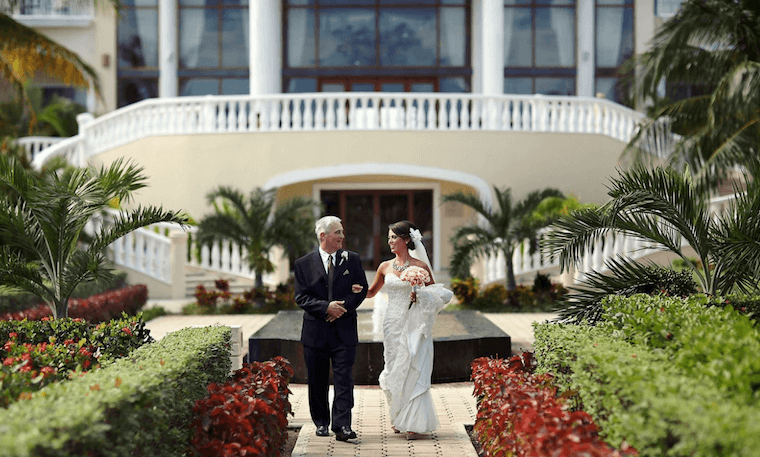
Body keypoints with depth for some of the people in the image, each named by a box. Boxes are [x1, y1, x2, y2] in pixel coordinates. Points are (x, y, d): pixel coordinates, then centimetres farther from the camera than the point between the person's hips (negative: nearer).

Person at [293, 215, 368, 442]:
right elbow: (302, 297, -4)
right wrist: (326, 307, -17)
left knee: (344, 379, -7)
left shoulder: (353, 260, 5)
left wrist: (342, 309, -10)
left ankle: (342, 426, -8)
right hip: (315, 331, 0)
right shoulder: (304, 264, 1)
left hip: (344, 330, 0)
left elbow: (362, 290, 4)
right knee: (317, 381, 9)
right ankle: (321, 423, 24)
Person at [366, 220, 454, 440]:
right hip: (393, 324, 4)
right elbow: (371, 292, 20)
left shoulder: (420, 266, -3)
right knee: (394, 371, 7)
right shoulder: (385, 267, 9)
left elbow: (436, 293, 2)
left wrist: (420, 294, -16)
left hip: (413, 325, -4)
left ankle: (415, 423, 1)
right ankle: (399, 418, 23)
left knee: (413, 372, -5)